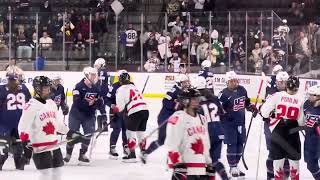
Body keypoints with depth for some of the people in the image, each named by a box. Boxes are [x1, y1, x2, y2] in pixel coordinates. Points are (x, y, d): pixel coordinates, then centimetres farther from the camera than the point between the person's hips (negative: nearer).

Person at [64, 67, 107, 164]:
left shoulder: (95, 88, 4)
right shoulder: (79, 87, -15)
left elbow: (100, 102, 8)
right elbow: (77, 102, -24)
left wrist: (103, 113, 0)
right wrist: (88, 102, -32)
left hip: (89, 115, 5)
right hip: (76, 115, -5)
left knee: (88, 134, -2)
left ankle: (82, 155, 13)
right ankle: (68, 154, 12)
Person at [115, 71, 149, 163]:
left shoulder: (121, 89, 0)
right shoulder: (133, 86, 25)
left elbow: (120, 106, -3)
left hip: (135, 112, -7)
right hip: (145, 110, 7)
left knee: (130, 132, 1)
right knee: (140, 133, 18)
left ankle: (132, 155, -3)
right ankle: (143, 152, 23)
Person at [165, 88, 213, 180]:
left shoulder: (202, 119, 18)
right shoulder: (177, 118, -10)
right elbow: (172, 146, -16)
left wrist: (209, 166, 23)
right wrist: (177, 165, -21)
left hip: (201, 169, 9)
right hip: (185, 169, -9)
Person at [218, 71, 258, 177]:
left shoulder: (242, 90, 5)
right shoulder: (224, 94, -15)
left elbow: (246, 102, 23)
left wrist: (252, 108, 10)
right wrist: (225, 113, -30)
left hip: (240, 122, 7)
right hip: (229, 123, -7)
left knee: (240, 144, 11)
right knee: (232, 144, -6)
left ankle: (235, 165, 22)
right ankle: (233, 168, 1)